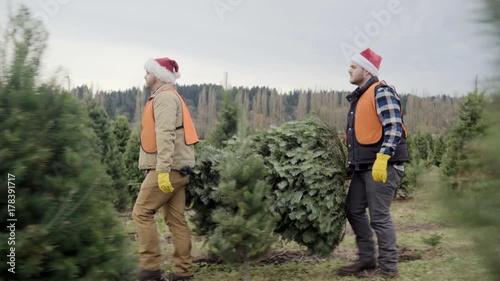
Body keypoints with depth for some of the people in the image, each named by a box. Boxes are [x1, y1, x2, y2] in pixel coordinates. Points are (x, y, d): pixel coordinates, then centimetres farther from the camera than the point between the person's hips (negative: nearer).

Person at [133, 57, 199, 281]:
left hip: (168, 169, -10)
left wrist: (163, 169, -27)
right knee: (175, 219, 7)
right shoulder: (168, 96, 22)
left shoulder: (164, 96, -9)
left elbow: (165, 135, -21)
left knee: (142, 213, -5)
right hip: (176, 168, 10)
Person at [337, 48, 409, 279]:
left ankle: (388, 267, 7)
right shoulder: (359, 96, 18)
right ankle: (367, 259, 23)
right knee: (354, 211, 12)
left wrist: (382, 159, -26)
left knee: (379, 216, -5)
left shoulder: (381, 91, -11)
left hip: (382, 164, -10)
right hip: (363, 166, 10)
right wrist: (352, 161, 22)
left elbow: (394, 128, -19)